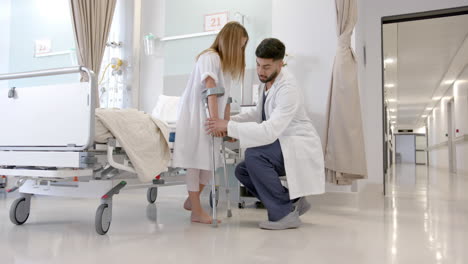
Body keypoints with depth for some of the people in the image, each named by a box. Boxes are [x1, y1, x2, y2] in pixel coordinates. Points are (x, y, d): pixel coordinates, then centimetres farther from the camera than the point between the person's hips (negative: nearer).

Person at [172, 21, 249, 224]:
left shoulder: (227, 64, 19)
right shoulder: (210, 57, -10)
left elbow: (225, 98, 13)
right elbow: (210, 89, -21)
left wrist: (227, 125, 5)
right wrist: (215, 119, -27)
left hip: (210, 117, 8)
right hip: (195, 115, -8)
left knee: (210, 161, 6)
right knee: (196, 160, -7)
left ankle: (191, 200, 23)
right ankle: (197, 212, -1)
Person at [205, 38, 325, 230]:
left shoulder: (287, 90, -26)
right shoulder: (265, 83, 1)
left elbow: (269, 131, -35)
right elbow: (258, 114, 15)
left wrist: (229, 127, -34)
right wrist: (230, 121, 0)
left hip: (300, 147, -9)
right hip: (282, 146, 9)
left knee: (254, 155, -29)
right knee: (242, 171, 2)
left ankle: (285, 213, -14)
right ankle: (292, 201, 12)